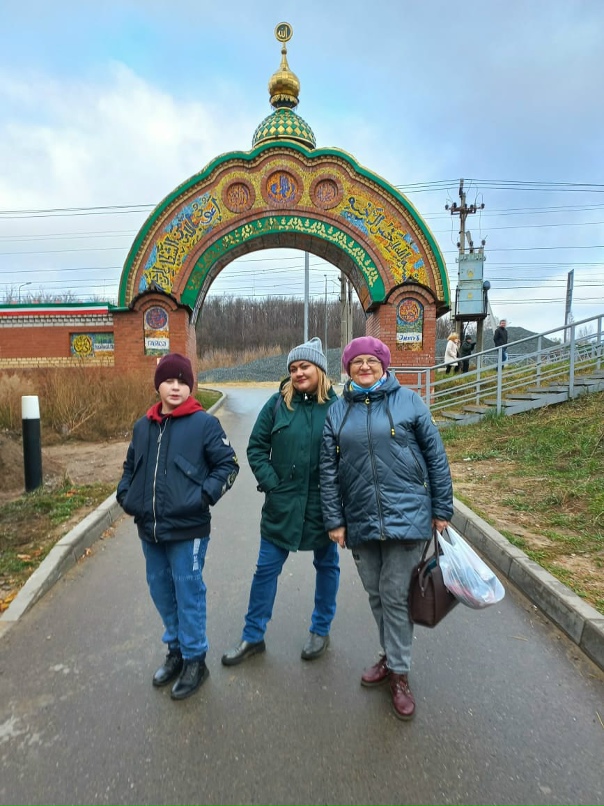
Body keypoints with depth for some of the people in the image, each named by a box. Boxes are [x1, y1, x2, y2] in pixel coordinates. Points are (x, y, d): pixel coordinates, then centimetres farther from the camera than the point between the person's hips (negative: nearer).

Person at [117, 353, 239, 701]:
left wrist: (204, 495, -18)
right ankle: (176, 650, 38)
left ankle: (195, 660, 25)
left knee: (188, 594, 5)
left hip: (187, 530, -6)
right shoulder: (143, 426, 8)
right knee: (161, 592, 18)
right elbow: (131, 466, 20)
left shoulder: (205, 423, -9)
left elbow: (229, 464, -7)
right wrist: (126, 495, 5)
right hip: (149, 529, 6)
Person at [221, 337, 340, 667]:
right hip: (282, 503, 1)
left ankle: (320, 630, 39)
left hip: (324, 505, 0)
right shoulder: (278, 403, -5)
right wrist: (271, 484, -8)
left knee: (327, 565, 16)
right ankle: (252, 637, 29)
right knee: (266, 569, 10)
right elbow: (256, 448, 0)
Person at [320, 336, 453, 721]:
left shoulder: (408, 401, -3)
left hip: (406, 517, -3)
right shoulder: (338, 411, 4)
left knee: (395, 596, 2)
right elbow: (329, 471, 4)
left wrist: (441, 509, 0)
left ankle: (399, 673, 21)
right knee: (376, 594, 16)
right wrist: (334, 521, 3)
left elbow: (436, 457, -1)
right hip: (360, 522, 4)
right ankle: (392, 655, 37)